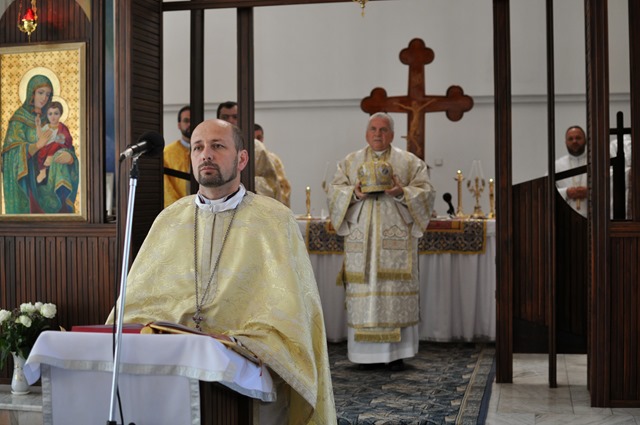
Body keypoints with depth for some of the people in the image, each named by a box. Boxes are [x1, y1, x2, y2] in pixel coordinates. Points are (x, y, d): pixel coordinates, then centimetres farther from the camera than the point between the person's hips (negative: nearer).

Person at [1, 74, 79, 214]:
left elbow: (64, 147, 4)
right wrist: (37, 145, -32)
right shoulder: (18, 119, -3)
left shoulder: (47, 119, 12)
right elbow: (14, 153, -14)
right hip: (24, 179, -5)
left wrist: (68, 156, -21)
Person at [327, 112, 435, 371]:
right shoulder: (350, 162, 14)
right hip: (360, 240, 1)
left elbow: (426, 193, 1)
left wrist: (402, 193, -17)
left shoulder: (409, 162, 9)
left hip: (396, 240, -1)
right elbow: (334, 191, 6)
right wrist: (354, 194, -14)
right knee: (363, 292, -2)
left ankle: (395, 352, 2)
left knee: (396, 292, -4)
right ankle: (365, 352, 5)